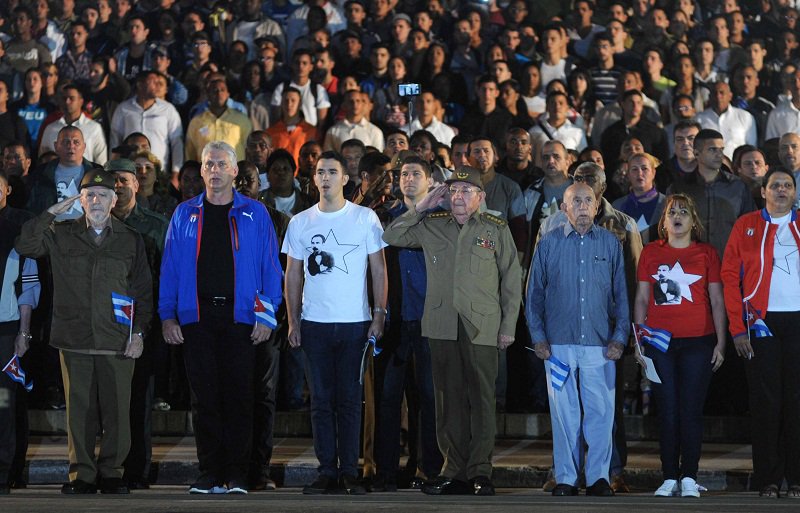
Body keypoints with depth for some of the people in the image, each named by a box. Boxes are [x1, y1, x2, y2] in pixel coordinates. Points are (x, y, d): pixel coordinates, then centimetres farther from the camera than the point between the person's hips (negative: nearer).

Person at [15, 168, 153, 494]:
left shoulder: (131, 241, 11)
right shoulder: (61, 236, 11)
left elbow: (144, 292, 11)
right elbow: (24, 246, -3)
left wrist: (139, 332, 2)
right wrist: (51, 213, -4)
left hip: (117, 342, 0)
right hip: (74, 340, 0)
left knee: (116, 411, -3)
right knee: (80, 410, 1)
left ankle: (110, 473, 8)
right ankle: (82, 475, 7)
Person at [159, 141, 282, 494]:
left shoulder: (254, 214, 6)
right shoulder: (185, 215, 11)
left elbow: (270, 267, 4)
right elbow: (170, 267, 9)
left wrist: (266, 315, -5)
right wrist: (167, 315, 0)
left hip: (239, 316, -1)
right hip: (197, 317, 1)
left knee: (239, 397, -2)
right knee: (204, 398, 2)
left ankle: (237, 476, 2)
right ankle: (210, 474, 6)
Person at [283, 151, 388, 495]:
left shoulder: (365, 219, 2)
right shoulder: (300, 222, 7)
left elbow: (379, 270, 3)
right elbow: (293, 275, 10)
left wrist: (379, 315, -5)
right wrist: (293, 321, 3)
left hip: (355, 322, -2)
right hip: (314, 323, 2)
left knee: (350, 399, 0)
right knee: (321, 399, 3)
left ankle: (349, 471, 5)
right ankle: (327, 471, 7)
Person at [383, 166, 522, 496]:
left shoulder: (497, 230, 7)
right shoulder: (431, 227, 13)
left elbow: (512, 280, 8)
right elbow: (391, 237, 15)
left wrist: (509, 326, 3)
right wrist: (421, 208, 8)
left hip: (482, 328, -2)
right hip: (442, 326, 2)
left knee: (481, 398, -5)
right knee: (450, 398, 4)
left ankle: (480, 471, -1)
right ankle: (455, 471, 9)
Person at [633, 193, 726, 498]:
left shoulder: (706, 254, 6)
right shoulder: (651, 253, 8)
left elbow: (717, 300, 7)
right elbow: (641, 299, 10)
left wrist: (720, 342, 2)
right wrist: (638, 341, 4)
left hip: (698, 342, -1)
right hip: (660, 343, 1)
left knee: (691, 411, -1)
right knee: (667, 411, 2)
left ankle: (689, 478, 5)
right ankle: (670, 478, 6)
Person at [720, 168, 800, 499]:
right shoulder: (747, 226, 6)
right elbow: (730, 276, 3)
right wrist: (737, 328, -5)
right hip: (761, 322, -1)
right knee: (766, 401, 0)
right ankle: (768, 480, 5)